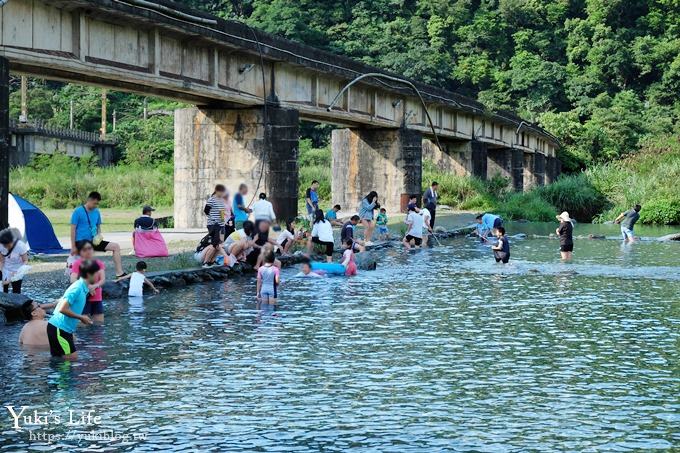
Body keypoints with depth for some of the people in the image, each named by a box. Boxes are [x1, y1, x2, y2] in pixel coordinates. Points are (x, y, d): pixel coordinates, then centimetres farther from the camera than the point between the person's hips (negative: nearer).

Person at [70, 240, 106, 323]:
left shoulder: (99, 263, 7)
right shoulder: (77, 264, -4)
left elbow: (103, 279, -6)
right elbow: (73, 280, -17)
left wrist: (95, 286, -28)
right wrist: (86, 286, -32)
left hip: (97, 298, 4)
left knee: (100, 323, 4)